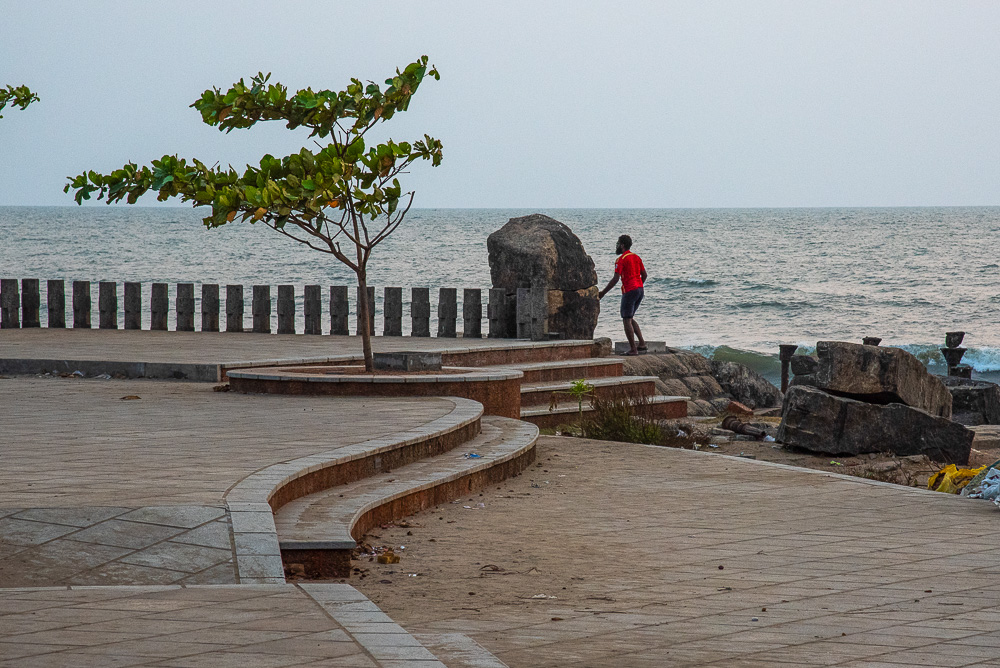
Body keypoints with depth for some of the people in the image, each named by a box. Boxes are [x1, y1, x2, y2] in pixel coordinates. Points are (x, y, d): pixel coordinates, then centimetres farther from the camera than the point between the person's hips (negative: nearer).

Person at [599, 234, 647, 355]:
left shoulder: (621, 260, -10)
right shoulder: (636, 257, 14)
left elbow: (615, 279, -16)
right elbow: (644, 275, 17)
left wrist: (603, 293, -10)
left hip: (629, 291, -8)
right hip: (639, 290, 8)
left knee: (626, 320, -2)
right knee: (630, 318, 19)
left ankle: (633, 349, -5)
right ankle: (642, 343, 11)